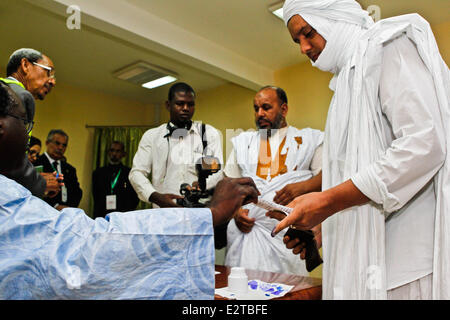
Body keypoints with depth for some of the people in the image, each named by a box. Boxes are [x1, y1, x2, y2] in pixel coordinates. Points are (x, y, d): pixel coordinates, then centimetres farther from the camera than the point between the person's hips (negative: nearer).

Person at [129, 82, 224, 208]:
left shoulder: (210, 133, 12)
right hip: (163, 211, 1)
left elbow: (218, 171, 4)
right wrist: (156, 197, -13)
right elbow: (137, 173, 6)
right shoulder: (151, 136, 12)